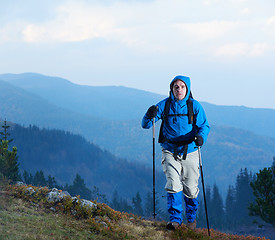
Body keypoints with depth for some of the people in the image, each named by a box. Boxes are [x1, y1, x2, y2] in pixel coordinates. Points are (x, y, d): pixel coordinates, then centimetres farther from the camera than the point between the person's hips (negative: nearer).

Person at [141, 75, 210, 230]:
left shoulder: (194, 106, -1)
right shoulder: (164, 105, -1)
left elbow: (204, 125, -6)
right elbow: (145, 125, -3)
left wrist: (201, 136, -28)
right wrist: (150, 116, -25)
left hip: (189, 152, 0)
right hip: (170, 151, 0)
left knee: (191, 189, 5)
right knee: (173, 185, -15)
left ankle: (191, 218, 29)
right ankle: (175, 218, -3)